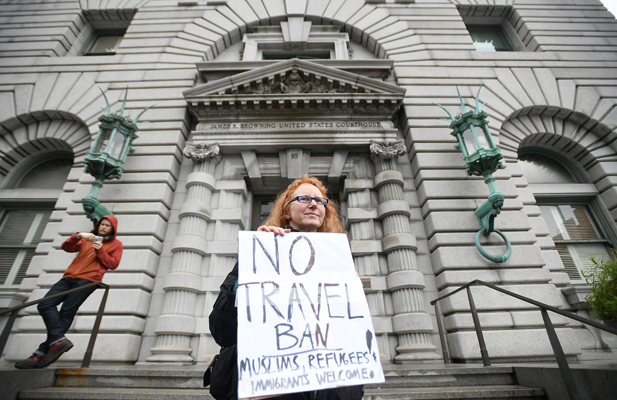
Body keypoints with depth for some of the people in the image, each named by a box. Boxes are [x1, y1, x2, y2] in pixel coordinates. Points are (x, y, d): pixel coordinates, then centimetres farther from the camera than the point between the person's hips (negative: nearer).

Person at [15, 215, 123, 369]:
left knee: (67, 312, -14)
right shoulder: (87, 238, 27)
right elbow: (67, 247, 12)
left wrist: (100, 251, -10)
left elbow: (113, 264, 1)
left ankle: (42, 352, -13)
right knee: (45, 305, -11)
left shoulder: (116, 244, 12)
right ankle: (59, 340, -18)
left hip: (88, 280, -6)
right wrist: (78, 236, -6)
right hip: (69, 277, 6)